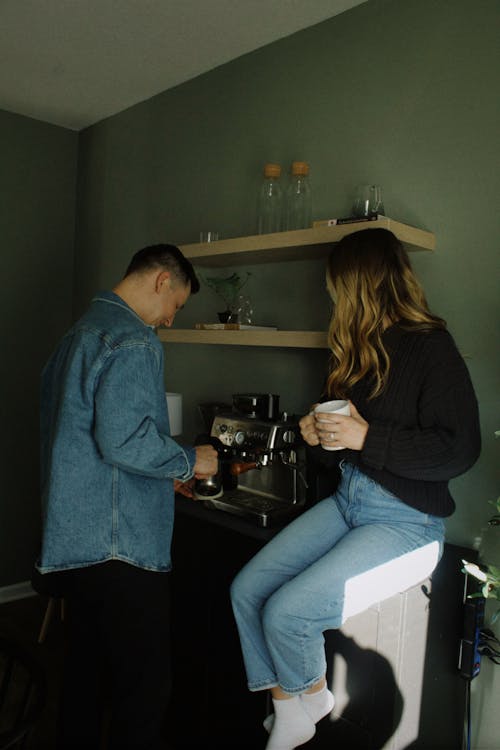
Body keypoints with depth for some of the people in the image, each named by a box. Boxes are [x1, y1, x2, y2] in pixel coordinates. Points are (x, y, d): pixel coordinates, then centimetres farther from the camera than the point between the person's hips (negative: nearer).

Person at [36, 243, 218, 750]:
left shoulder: (81, 332, 17)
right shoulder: (133, 340, -15)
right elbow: (124, 438, -24)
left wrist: (163, 475, 20)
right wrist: (190, 461, -8)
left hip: (77, 536, 10)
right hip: (120, 540, -10)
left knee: (86, 670, 22)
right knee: (144, 686, 3)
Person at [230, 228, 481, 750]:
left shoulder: (430, 346, -11)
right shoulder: (354, 350, 12)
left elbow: (460, 449, -17)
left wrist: (366, 437, -21)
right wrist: (318, 437, -1)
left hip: (406, 520, -7)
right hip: (346, 501, 8)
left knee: (286, 610, -18)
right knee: (246, 590, -5)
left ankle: (312, 697, 16)